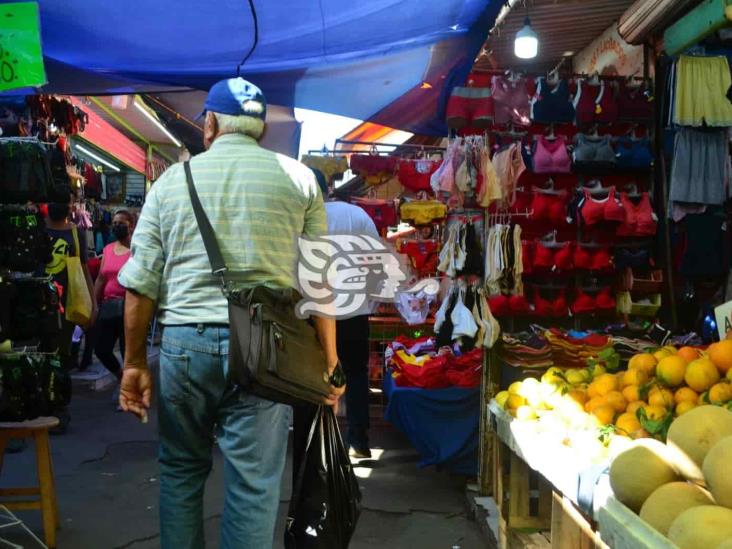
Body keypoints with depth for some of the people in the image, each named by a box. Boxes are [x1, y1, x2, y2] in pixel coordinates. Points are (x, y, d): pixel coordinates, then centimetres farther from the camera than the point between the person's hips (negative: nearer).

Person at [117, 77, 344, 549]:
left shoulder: (172, 179, 8)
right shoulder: (298, 178, 6)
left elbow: (141, 283, 4)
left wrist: (135, 362, 12)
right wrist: (329, 361, 5)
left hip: (184, 342, 2)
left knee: (180, 471, 19)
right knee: (254, 484, 6)